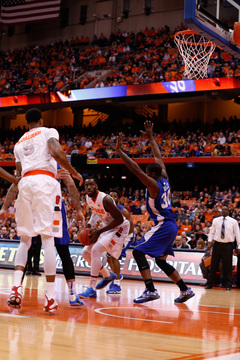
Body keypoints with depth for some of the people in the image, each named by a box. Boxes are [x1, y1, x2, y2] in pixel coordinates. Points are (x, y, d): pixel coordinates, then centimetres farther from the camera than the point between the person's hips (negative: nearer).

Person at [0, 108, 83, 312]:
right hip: (45, 181, -4)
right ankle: (50, 298, -9)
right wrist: (75, 173, 4)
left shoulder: (19, 143, 28)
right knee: (47, 239, -6)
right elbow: (57, 153, -8)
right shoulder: (48, 132, 13)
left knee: (24, 240, 13)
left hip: (25, 183, 4)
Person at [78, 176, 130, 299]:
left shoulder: (105, 199, -28)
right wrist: (88, 225, 3)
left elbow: (119, 219, -26)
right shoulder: (88, 198, -3)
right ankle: (108, 275, 28)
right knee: (86, 253, 8)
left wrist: (99, 231, -25)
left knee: (96, 250, -26)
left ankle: (92, 289, -25)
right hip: (106, 226, 9)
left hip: (119, 227, -9)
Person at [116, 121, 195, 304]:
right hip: (171, 226, 9)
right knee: (161, 261, 18)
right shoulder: (165, 179, 9)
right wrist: (151, 138, 27)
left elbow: (135, 168, -21)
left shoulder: (153, 184, -13)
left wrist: (119, 150, -19)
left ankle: (151, 290, -21)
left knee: (139, 252, -11)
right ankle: (185, 290, 17)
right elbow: (159, 158, 21)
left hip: (163, 225, -9)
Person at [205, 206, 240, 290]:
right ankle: (209, 284, 11)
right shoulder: (216, 220, 8)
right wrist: (210, 240, -3)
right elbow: (212, 232, 13)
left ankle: (228, 285, 13)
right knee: (213, 265, 4)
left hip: (228, 245, -1)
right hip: (217, 244, 2)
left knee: (227, 266, 2)